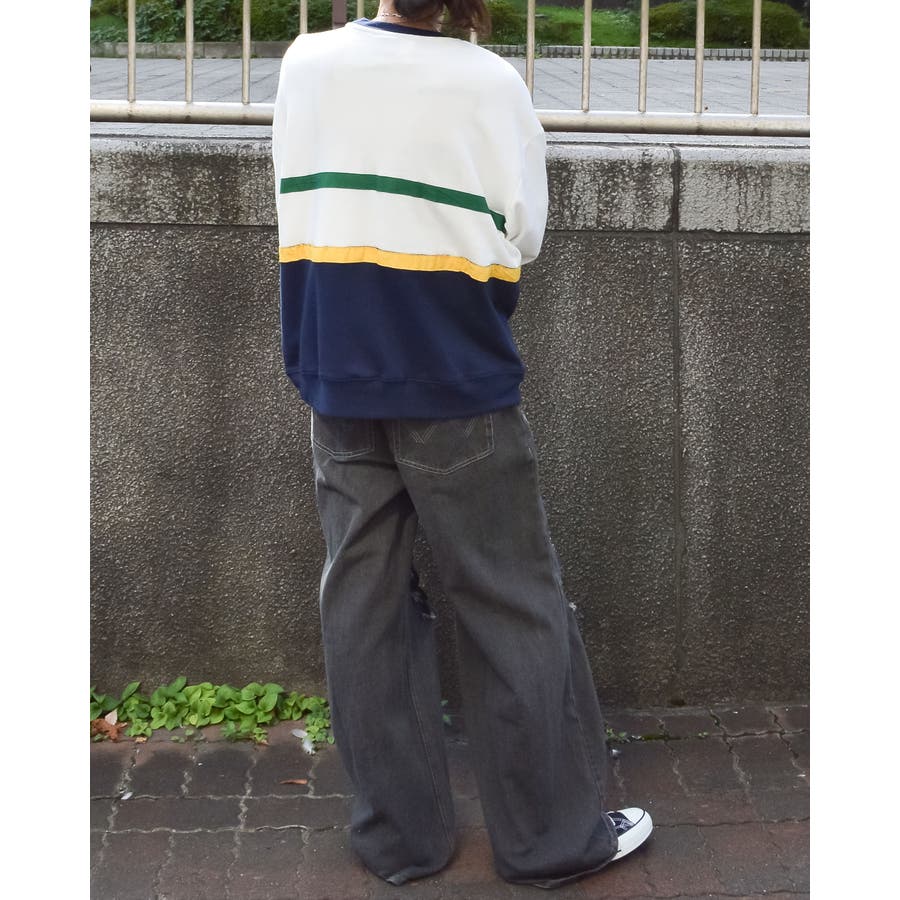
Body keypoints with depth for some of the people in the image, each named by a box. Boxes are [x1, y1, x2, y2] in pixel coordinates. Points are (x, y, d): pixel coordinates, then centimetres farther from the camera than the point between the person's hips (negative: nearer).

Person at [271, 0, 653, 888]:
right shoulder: (489, 82, -9)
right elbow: (521, 237, -5)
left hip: (338, 383, 4)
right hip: (455, 384, -4)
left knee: (364, 603, 10)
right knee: (514, 608, 6)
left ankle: (398, 835, 17)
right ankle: (552, 836, 15)